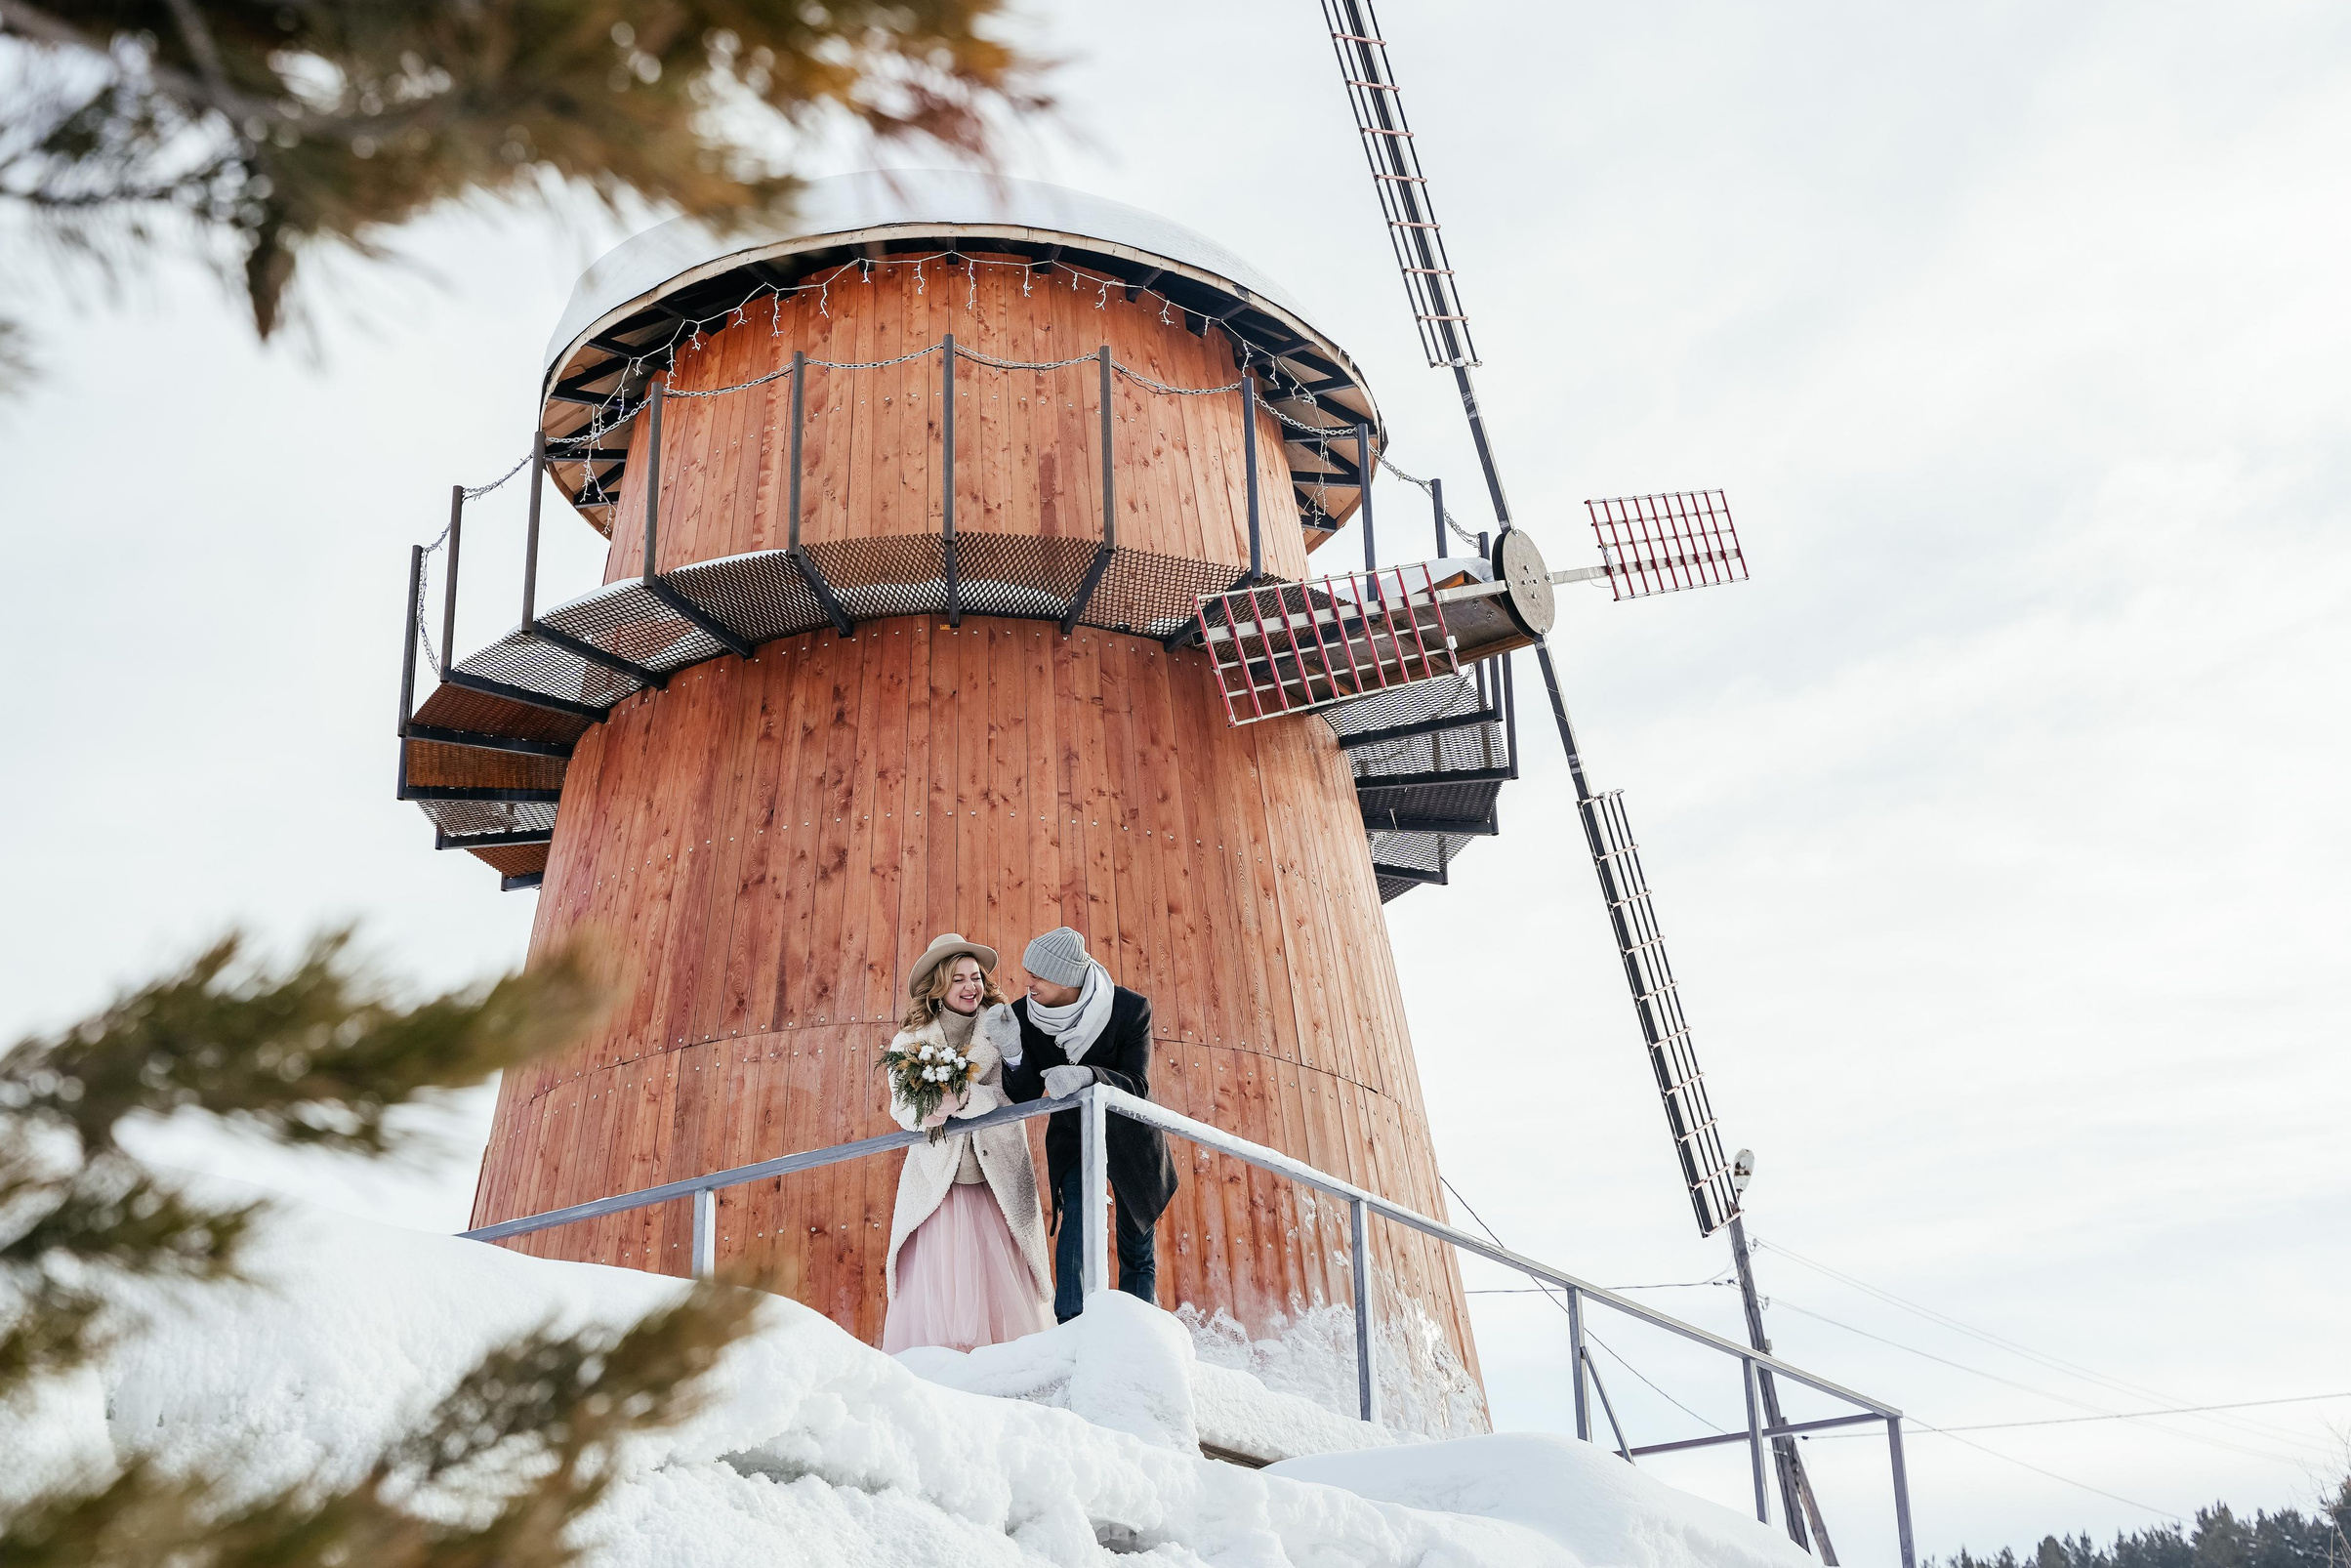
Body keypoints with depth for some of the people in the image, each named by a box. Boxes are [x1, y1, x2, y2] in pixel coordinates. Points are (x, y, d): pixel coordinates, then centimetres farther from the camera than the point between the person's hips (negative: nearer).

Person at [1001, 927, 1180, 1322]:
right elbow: (1025, 1096, -15)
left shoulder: (1131, 1009, -25)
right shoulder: (1025, 1015, -17)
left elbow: (1137, 1088, -28)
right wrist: (1010, 1060, -36)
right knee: (1077, 1214, -25)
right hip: (1071, 1136, 1)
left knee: (1137, 1250, 8)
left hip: (1129, 1137, -1)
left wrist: (1087, 1076, -47)